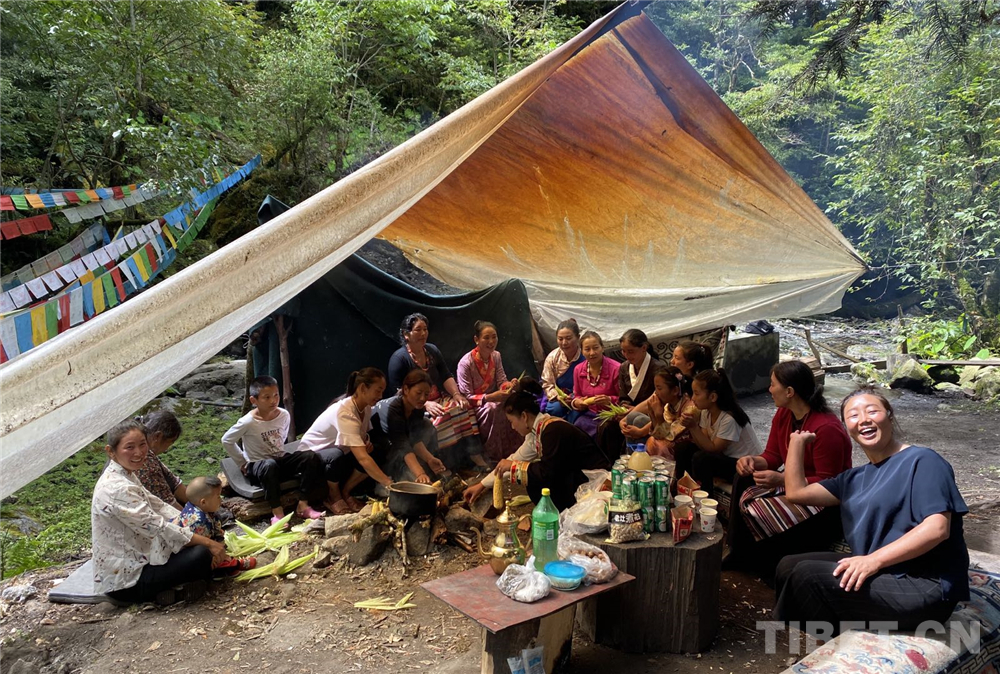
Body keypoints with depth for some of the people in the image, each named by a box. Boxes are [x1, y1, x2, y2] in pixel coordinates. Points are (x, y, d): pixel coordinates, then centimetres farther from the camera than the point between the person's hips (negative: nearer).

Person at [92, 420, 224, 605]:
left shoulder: (125, 475, 5)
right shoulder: (118, 489, -26)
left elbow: (158, 506, 10)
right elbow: (158, 527, -25)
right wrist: (208, 543, -20)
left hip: (134, 559, 10)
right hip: (126, 580, -10)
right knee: (201, 555, -22)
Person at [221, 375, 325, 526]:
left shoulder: (284, 415, -5)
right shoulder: (248, 422, -18)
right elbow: (227, 440, -7)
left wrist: (280, 452, 9)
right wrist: (242, 463, -4)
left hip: (281, 460, 5)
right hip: (257, 465, -5)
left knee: (311, 457, -19)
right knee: (270, 465, -40)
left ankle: (303, 505, -15)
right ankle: (277, 511, -29)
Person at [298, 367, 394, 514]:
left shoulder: (366, 407, -9)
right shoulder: (344, 412, -34)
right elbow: (362, 458, -42)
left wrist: (367, 443, -16)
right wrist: (389, 484, -46)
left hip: (339, 453, 7)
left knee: (379, 452, -15)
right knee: (336, 456, -40)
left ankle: (345, 492, 0)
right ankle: (334, 496, -10)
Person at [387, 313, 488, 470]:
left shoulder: (432, 350, 12)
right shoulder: (399, 358, -7)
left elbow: (446, 376, 9)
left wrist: (456, 394, -10)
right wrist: (425, 404, -24)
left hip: (439, 399, 6)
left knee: (462, 408, -21)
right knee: (441, 419, -32)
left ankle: (477, 457, -23)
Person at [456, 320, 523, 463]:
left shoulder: (496, 356, -2)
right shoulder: (465, 363, -22)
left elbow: (501, 381, 2)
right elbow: (466, 397, -20)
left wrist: (508, 385, -23)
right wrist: (489, 398, -34)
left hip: (491, 398, 6)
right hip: (472, 406, -6)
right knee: (492, 409, -35)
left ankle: (513, 448, -9)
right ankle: (494, 455, -19)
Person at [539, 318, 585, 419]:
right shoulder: (552, 358, -4)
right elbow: (547, 384, 1)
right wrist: (557, 396, -20)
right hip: (558, 399, 2)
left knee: (576, 412, -32)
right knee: (555, 408, -29)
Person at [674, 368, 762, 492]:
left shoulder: (729, 419, -26)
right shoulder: (706, 412, -4)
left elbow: (713, 448, -23)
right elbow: (704, 443, -5)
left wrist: (694, 427, -29)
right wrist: (691, 427, -21)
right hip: (725, 457, 8)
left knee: (700, 458, -27)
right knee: (683, 449, -3)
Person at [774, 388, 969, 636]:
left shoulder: (923, 461, -6)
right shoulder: (856, 478, 18)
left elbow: (937, 528, -19)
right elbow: (796, 492, 17)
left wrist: (874, 560, -26)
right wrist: (798, 439, 19)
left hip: (925, 590, -8)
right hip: (879, 572, 8)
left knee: (807, 575, -20)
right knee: (788, 567, 1)